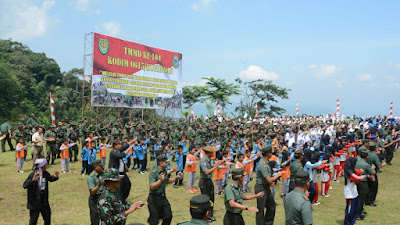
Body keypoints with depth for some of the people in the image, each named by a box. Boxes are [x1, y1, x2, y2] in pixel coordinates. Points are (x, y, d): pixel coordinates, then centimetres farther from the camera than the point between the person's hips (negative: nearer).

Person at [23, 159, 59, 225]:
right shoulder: (32, 175, -21)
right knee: (33, 219, 4)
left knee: (47, 216, 20)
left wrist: (55, 177, -8)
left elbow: (50, 179, 15)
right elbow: (25, 185, -30)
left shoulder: (45, 173, -2)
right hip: (35, 202, -6)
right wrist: (33, 180, -47)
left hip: (44, 201, 7)